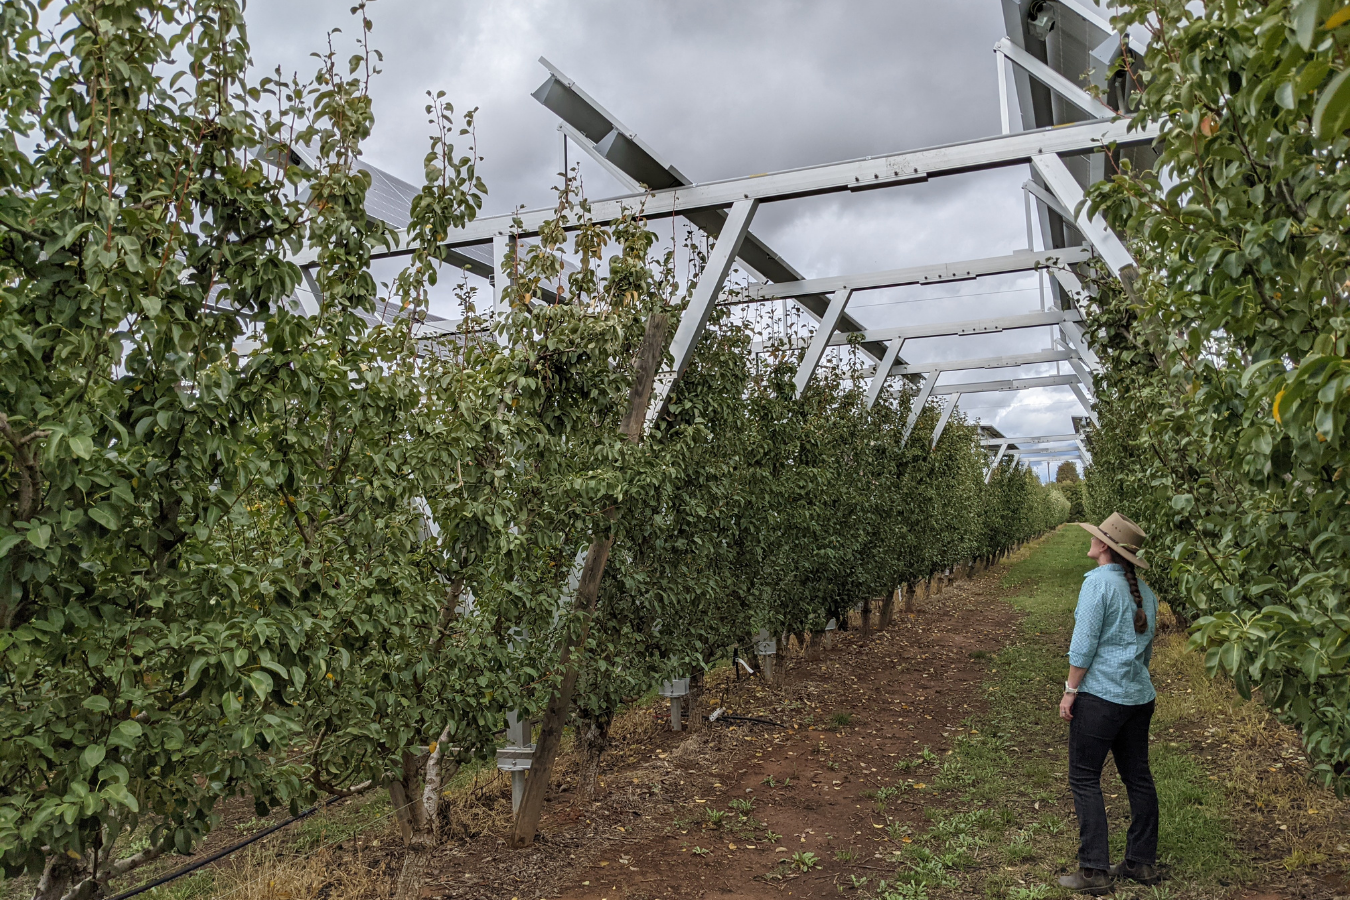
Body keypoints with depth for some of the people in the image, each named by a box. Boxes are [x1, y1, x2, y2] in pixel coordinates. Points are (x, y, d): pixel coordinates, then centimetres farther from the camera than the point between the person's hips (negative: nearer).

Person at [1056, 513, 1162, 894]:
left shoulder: (1098, 582, -15)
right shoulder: (1144, 591, 9)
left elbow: (1084, 644, -17)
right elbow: (1146, 648, 17)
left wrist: (1070, 690, -10)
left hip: (1100, 694, -8)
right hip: (1139, 697, 8)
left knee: (1084, 779, 0)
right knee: (1138, 777, 15)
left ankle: (1095, 870, 1)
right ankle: (1142, 863, 24)